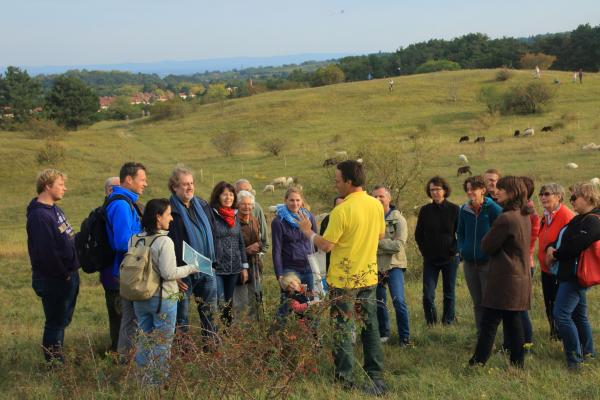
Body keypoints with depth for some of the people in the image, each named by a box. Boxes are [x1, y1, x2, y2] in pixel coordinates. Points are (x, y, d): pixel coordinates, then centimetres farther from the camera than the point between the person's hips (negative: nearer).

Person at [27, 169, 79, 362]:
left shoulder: (54, 210, 11)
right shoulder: (39, 216, -21)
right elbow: (45, 252, -26)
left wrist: (72, 271, 9)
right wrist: (64, 275, -17)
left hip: (68, 276, 10)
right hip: (54, 281, -10)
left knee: (63, 319, 19)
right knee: (56, 322, 2)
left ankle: (58, 360, 32)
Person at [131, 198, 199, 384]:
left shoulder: (134, 240, 2)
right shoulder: (164, 241, -18)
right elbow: (168, 273, -19)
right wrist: (191, 268, -6)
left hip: (140, 299, 6)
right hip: (163, 299, -6)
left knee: (144, 340, 17)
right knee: (162, 343, 6)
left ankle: (142, 378, 23)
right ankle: (155, 382, 10)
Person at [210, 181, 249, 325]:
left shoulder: (234, 217, 13)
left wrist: (244, 266, 15)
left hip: (234, 269, 6)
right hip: (216, 269, -6)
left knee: (229, 305, 11)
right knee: (220, 306, -10)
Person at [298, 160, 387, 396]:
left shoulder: (341, 211, -20)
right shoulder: (376, 205, 0)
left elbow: (326, 246, -17)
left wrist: (307, 231, -1)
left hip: (344, 281, -6)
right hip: (369, 277, 6)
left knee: (342, 330, 5)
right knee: (371, 328, 13)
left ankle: (344, 381, 9)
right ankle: (376, 379, 18)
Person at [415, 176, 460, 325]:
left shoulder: (454, 209, -3)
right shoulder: (425, 210, 2)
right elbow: (418, 234, 10)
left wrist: (455, 250, -3)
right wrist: (424, 251, 4)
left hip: (450, 258, -1)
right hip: (430, 259, 1)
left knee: (449, 294, 7)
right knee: (428, 295, -5)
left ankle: (448, 323, 18)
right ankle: (431, 323, 10)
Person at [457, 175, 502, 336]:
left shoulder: (493, 209, -11)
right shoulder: (464, 210, 4)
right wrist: (462, 249, 6)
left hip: (488, 262, -5)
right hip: (469, 263, 5)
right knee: (477, 303, 13)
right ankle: (480, 337, 22)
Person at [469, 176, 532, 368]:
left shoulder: (505, 218, -19)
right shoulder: (525, 217, 10)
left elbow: (487, 246, -11)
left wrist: (489, 235, 6)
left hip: (504, 280, -9)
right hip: (521, 279, 9)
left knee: (489, 323, -3)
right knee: (513, 323, 13)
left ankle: (477, 364, 1)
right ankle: (518, 364, 16)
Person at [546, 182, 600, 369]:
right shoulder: (581, 219, 16)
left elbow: (575, 246, -25)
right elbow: (563, 239, 19)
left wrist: (555, 255, -10)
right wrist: (551, 248, -1)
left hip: (576, 275, -11)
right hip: (570, 274, 11)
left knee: (561, 314, -13)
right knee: (579, 315, 18)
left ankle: (574, 359, -8)